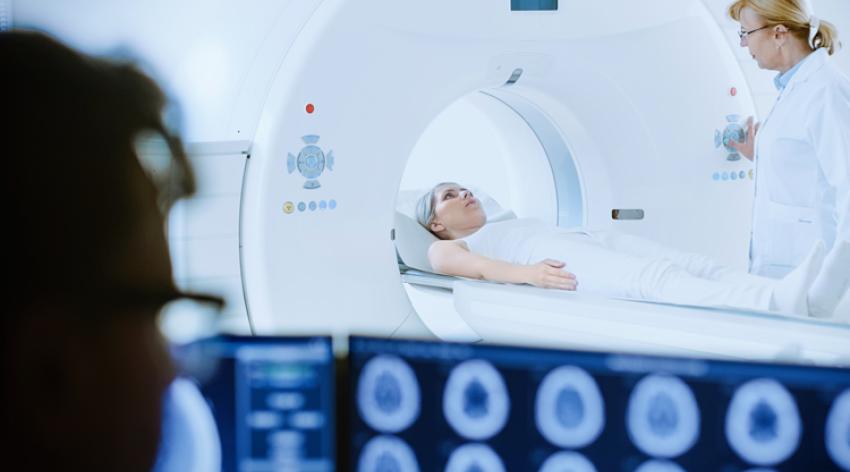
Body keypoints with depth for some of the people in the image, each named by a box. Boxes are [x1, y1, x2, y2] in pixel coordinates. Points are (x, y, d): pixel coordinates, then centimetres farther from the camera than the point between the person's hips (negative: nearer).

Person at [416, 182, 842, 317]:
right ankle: (776, 302, -57)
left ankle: (796, 295, -47)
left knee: (698, 268, -22)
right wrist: (528, 274, -24)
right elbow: (475, 266, -2)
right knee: (656, 278, -34)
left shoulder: (514, 225, 42)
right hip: (561, 261, -7)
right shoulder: (445, 249, 22)